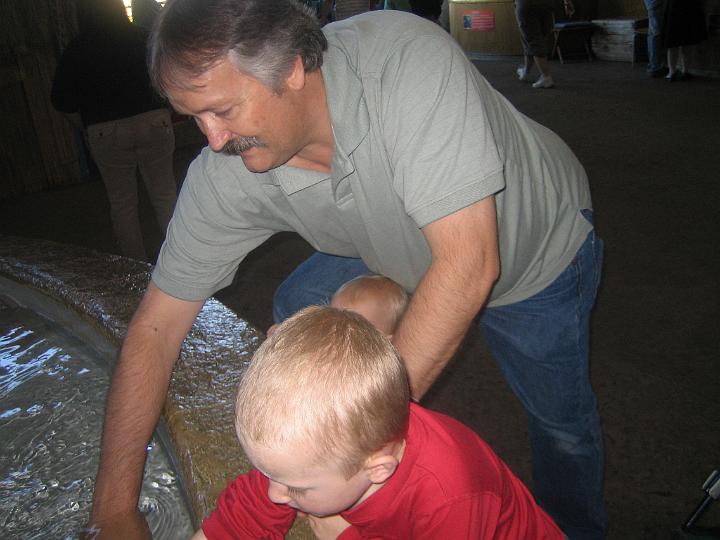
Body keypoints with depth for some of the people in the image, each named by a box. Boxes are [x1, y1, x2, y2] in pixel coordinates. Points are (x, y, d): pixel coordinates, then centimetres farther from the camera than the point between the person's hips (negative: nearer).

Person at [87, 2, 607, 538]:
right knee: (298, 308, -6)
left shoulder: (407, 57, -41)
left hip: (538, 245, -3)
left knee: (561, 421, 6)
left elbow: (468, 267, -44)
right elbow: (156, 329, -20)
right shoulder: (221, 174, -26)